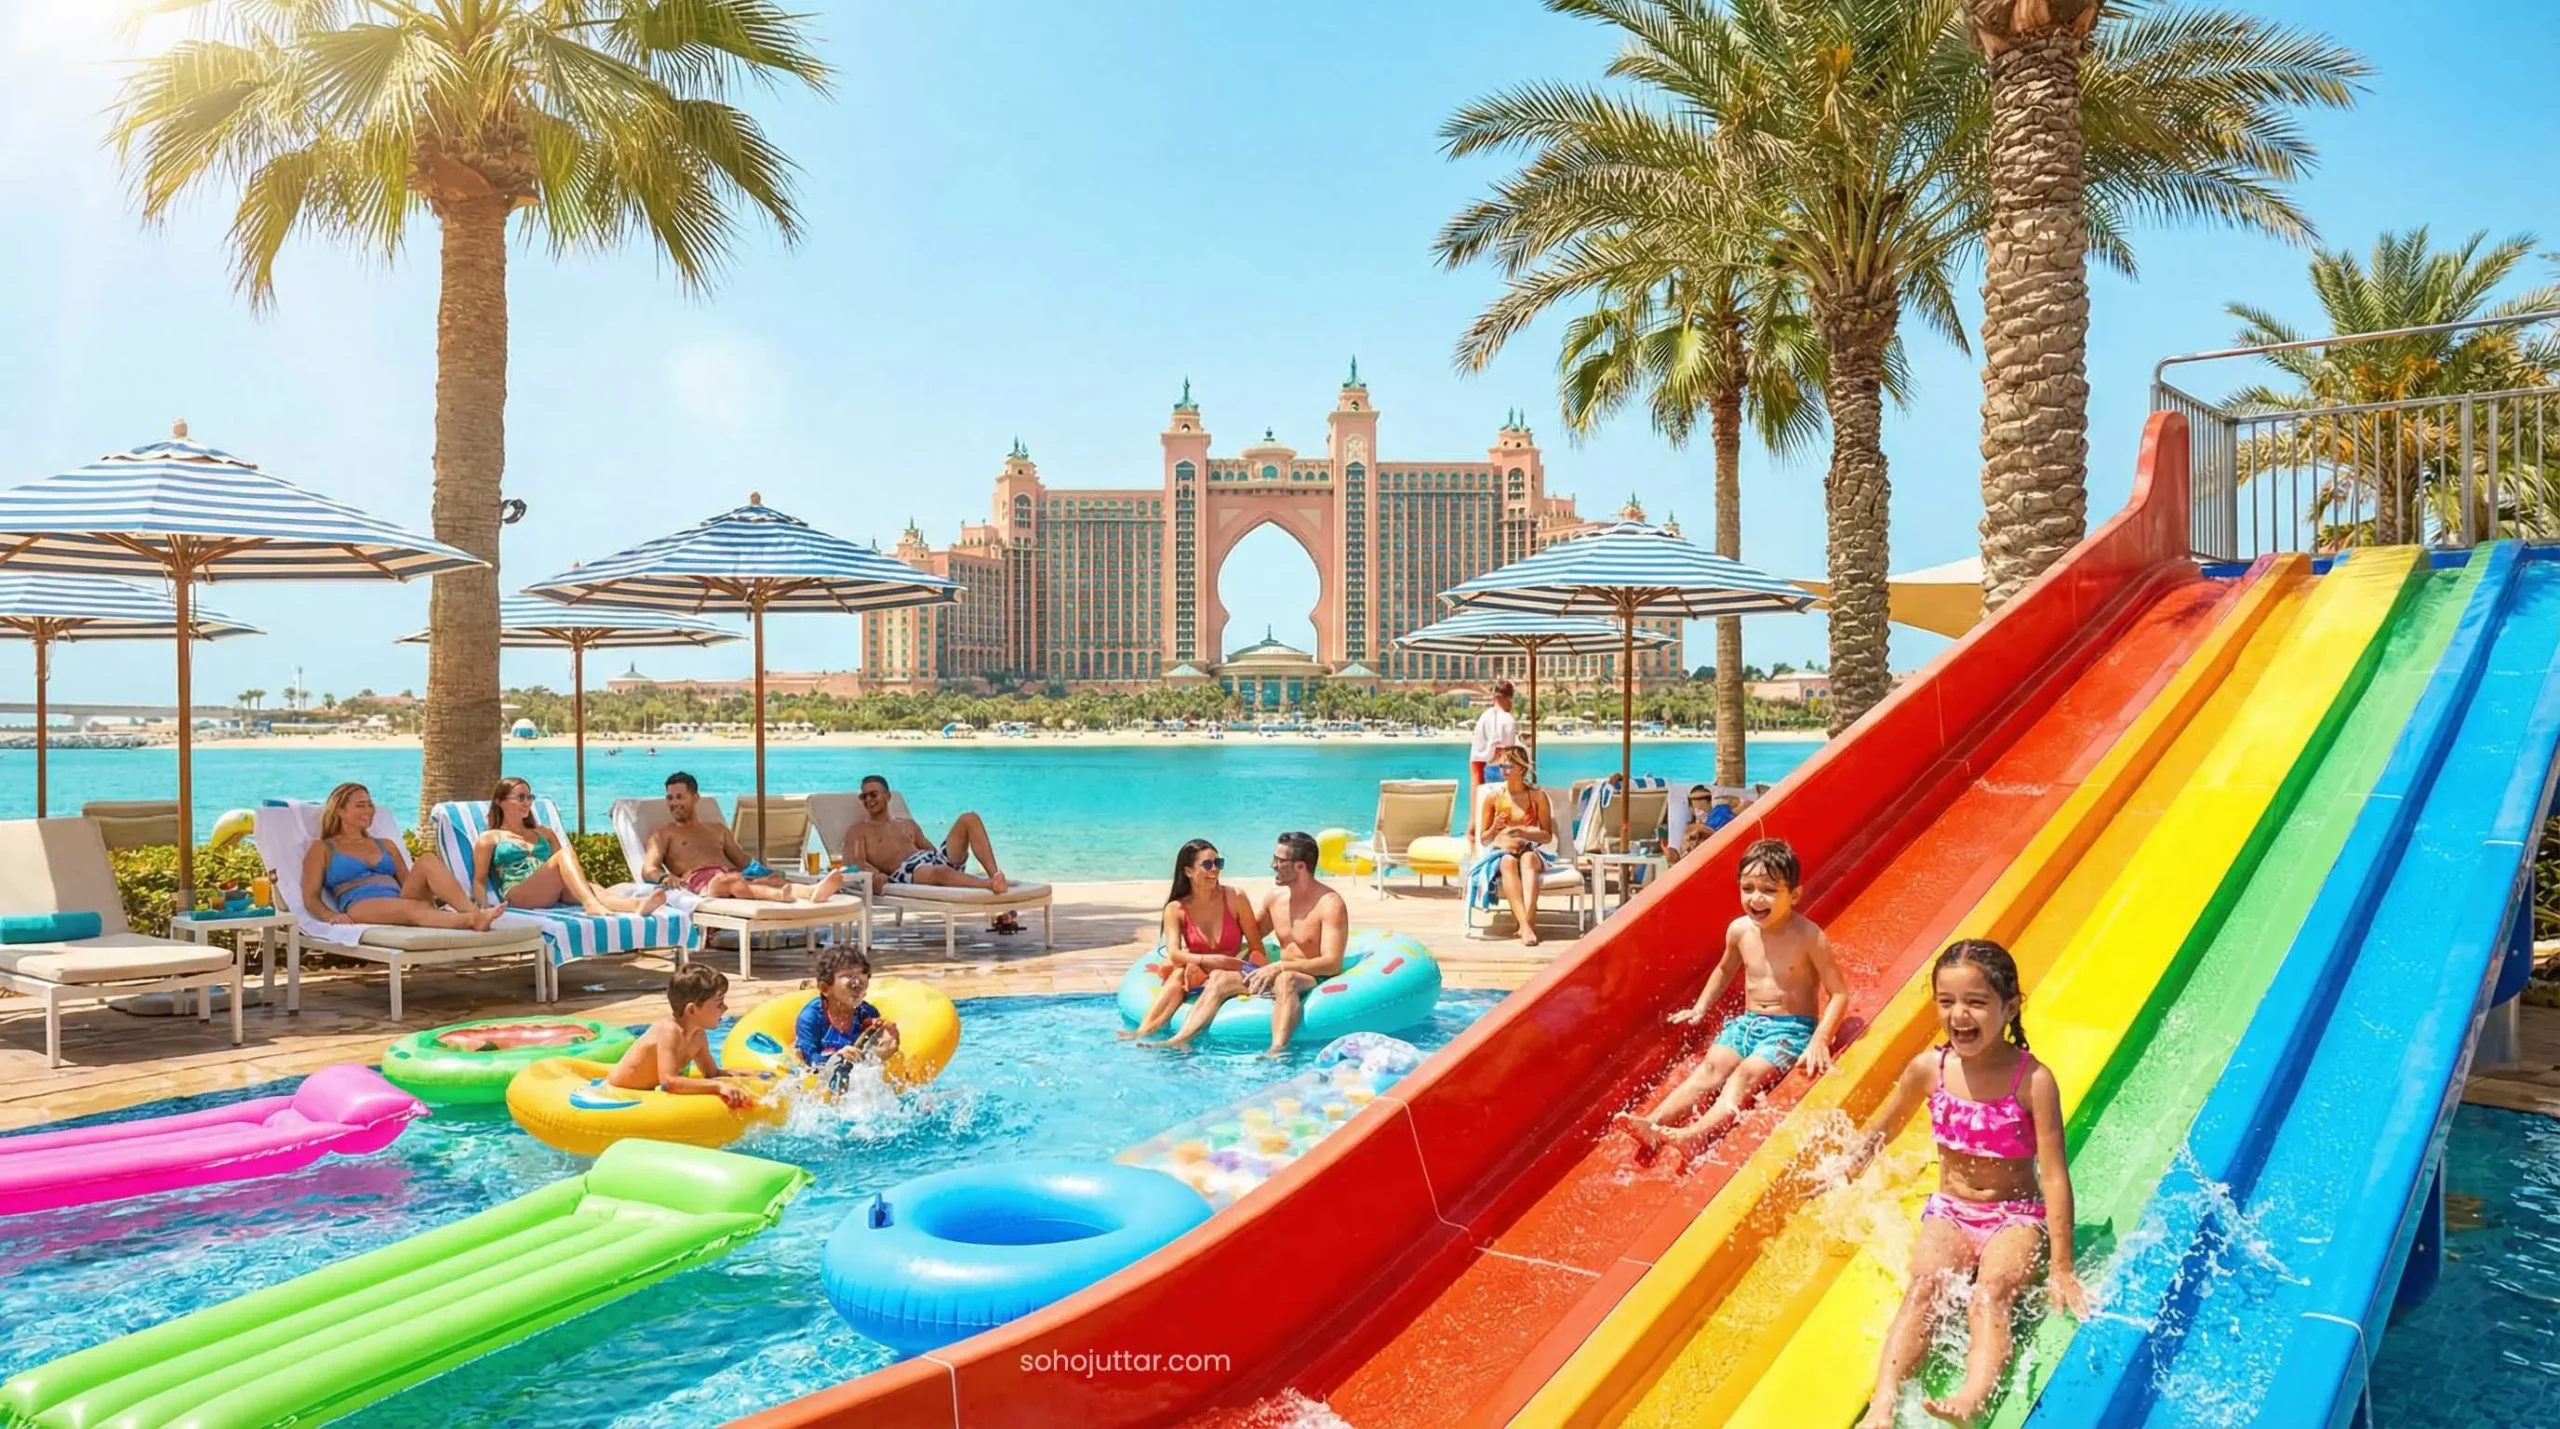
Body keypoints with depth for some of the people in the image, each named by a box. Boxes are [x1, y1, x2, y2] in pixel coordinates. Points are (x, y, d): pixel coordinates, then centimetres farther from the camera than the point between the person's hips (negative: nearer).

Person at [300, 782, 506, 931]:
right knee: (413, 908, -39)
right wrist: (331, 915, -14)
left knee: (427, 860, -27)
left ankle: (474, 912, -52)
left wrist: (429, 892, 1)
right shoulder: (322, 848, 19)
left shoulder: (387, 845, 31)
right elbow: (311, 898, 8)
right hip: (362, 908, -4)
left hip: (399, 902, 4)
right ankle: (471, 920, -65)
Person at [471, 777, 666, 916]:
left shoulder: (544, 833, 32)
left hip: (553, 894, 4)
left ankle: (637, 905, -64)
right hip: (517, 896, -4)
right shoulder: (489, 838, 18)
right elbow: (479, 880, 11)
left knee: (593, 889, -32)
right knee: (564, 854, -31)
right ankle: (591, 904, -59)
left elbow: (559, 866, 25)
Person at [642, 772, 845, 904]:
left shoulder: (718, 829, 36)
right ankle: (779, 896, -73)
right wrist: (664, 877, -19)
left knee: (774, 880, -31)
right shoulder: (663, 836, 25)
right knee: (726, 880, -41)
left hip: (736, 875, 4)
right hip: (699, 880, -4)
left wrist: (762, 872, 2)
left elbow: (744, 862, 27)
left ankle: (813, 891, -65)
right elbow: (648, 870, 7)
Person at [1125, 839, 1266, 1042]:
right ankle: (1141, 1032, -45)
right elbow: (1174, 953, -17)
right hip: (1198, 974, 1)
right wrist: (1207, 960, -33)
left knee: (1218, 977, -33)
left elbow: (1257, 948, 0)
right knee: (1180, 974, -32)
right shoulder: (1176, 909, -2)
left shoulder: (1234, 897, -3)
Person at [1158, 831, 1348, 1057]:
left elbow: (1332, 963, -21)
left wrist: (1278, 967, -28)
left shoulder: (1330, 904, -12)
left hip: (1317, 982, -7)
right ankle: (1181, 1040, -26)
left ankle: (1277, 1050, -58)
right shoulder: (1275, 897, 11)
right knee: (1220, 976, -11)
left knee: (1286, 978, -39)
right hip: (1278, 978, 7)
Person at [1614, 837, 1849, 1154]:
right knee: (1711, 1067, -17)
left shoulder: (1809, 937, -15)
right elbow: (1726, 970, 23)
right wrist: (1700, 1008, 17)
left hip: (1792, 1029, -5)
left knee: (1747, 1074, -27)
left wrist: (1820, 1040, -25)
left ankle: (1696, 1136, -45)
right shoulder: (1739, 930, 0)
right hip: (1747, 1022, 5)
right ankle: (1653, 1124, -33)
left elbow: (1839, 994, -14)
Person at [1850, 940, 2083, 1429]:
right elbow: (1876, 1131, 13)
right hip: (1949, 1209, 2)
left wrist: (2061, 1269, -13)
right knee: (1924, 1287, -25)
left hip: (2017, 1214, -2)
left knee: (1990, 1295, -31)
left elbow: (2054, 1176, -13)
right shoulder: (1928, 1069, -5)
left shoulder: (2033, 1080, -15)